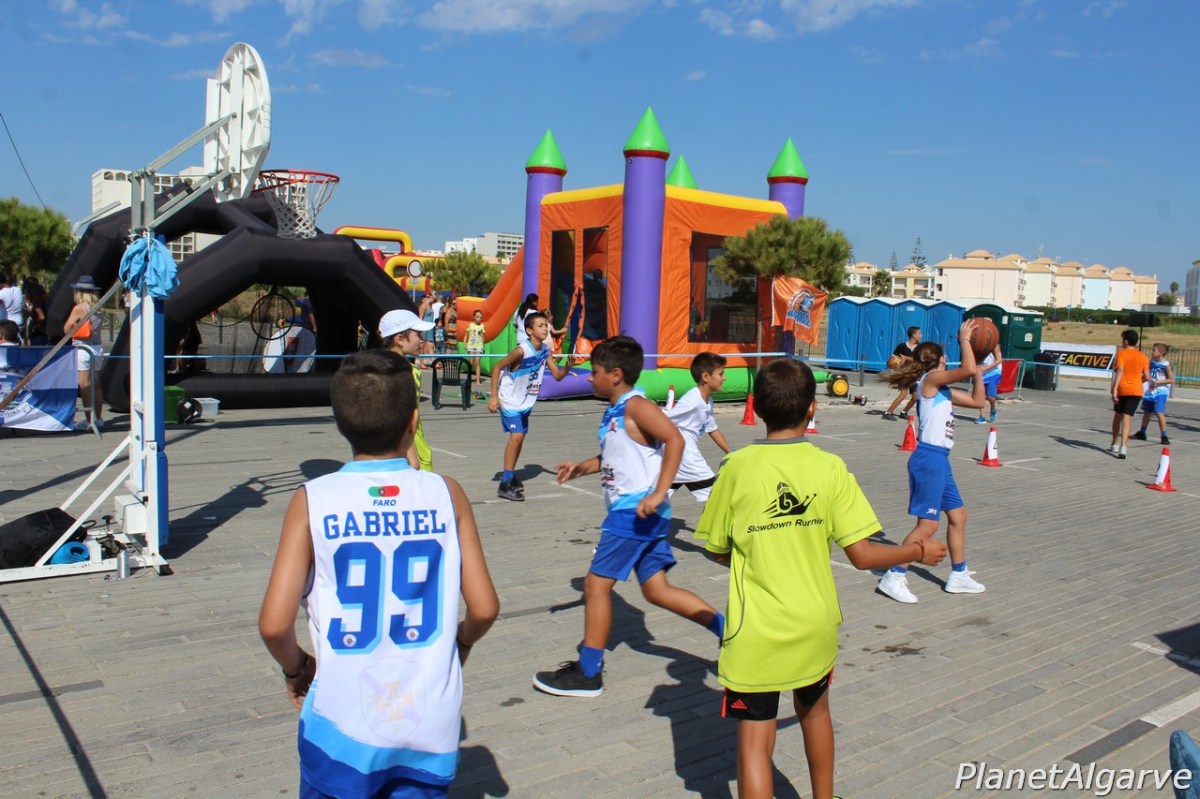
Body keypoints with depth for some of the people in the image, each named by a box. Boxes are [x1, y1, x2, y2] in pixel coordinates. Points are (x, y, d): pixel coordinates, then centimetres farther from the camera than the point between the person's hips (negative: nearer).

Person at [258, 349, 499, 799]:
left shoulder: (313, 500, -9)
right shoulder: (445, 494, -6)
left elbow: (273, 625, -12)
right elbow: (485, 609, -4)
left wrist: (295, 668, 8)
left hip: (343, 726, -1)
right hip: (430, 727, 1)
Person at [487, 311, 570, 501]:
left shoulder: (545, 350, -4)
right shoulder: (522, 350, -25)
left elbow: (557, 375, 0)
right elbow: (497, 368, -20)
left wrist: (568, 366, -21)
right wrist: (494, 396, -24)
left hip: (526, 401, 8)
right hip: (510, 399, -8)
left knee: (520, 436, 17)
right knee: (516, 436, -17)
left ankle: (510, 474, 35)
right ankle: (505, 485, -15)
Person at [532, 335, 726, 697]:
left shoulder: (636, 406, -13)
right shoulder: (614, 412, 15)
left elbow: (674, 440, -25)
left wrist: (659, 493, -30)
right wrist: (581, 467, 15)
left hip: (637, 511, -10)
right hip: (628, 510, 10)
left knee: (597, 583, -1)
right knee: (657, 590, 12)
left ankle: (588, 674, 10)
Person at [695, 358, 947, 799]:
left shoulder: (737, 467, -10)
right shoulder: (830, 468, -8)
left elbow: (718, 551, -1)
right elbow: (861, 554, -8)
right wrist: (917, 551, 9)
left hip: (754, 631, -3)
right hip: (815, 625, 3)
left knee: (755, 742, 4)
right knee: (814, 711, 27)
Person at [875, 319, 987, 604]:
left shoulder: (943, 389, 17)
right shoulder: (930, 380, -10)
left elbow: (978, 401, 22)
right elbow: (967, 369, -21)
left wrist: (980, 372, 15)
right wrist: (964, 339, -8)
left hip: (940, 460, 10)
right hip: (928, 458, -10)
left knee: (958, 515, 18)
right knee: (927, 525, -8)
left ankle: (959, 575, 30)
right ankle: (893, 577, -1)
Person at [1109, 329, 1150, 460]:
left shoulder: (1121, 353, -3)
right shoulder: (1143, 356, 7)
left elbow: (1120, 370, -17)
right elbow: (1147, 377, 4)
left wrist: (1114, 389, -22)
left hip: (1121, 389, -1)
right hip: (1136, 390, 1)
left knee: (1117, 416, 18)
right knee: (1127, 418, -3)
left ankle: (1115, 444, 26)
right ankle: (1123, 447, -16)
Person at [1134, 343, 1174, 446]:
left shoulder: (1166, 365, -12)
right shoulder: (1152, 362, 6)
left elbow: (1172, 379, -12)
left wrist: (1158, 382, -20)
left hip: (1160, 392, -7)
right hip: (1150, 391, 7)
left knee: (1159, 413, -16)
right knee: (1146, 412, 17)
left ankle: (1164, 436, -10)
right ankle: (1142, 433, 32)